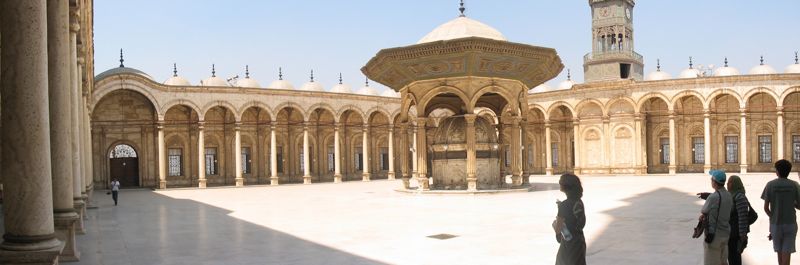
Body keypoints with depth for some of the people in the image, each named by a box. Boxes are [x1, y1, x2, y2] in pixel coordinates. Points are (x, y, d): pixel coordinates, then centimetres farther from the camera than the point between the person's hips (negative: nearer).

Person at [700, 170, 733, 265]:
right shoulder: (729, 196, 3)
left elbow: (703, 212, -6)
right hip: (726, 233, 8)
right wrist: (705, 216, 3)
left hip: (713, 235, -7)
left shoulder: (713, 197, -20)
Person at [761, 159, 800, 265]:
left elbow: (766, 208, -6)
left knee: (779, 251, 16)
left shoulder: (770, 185, -6)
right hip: (790, 223, 0)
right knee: (787, 252, -1)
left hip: (775, 224, 0)